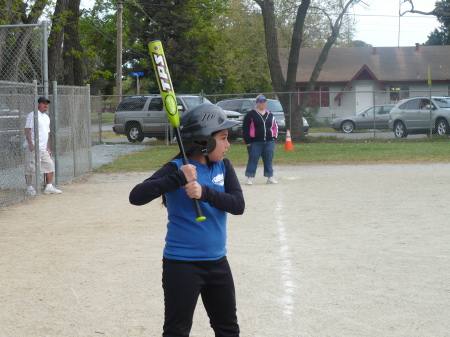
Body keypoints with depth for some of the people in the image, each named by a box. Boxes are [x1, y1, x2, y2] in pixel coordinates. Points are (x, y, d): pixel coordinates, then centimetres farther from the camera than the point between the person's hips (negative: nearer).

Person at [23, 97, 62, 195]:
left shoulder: (46, 117, 19)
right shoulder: (33, 115, -7)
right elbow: (27, 130, -14)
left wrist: (48, 148, 21)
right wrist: (31, 144, -22)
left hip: (43, 149, 8)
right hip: (33, 148, -8)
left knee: (50, 166, 7)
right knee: (30, 168, -5)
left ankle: (49, 187, 13)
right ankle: (29, 188, 2)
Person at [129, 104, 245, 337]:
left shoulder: (223, 167, 3)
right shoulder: (177, 168, -13)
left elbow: (238, 205, -10)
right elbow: (136, 196, -25)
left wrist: (205, 192, -25)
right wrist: (178, 178, -32)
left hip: (217, 262, 6)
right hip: (181, 264, -6)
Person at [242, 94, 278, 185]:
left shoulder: (270, 115, 13)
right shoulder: (251, 114, -2)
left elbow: (275, 126, 25)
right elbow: (245, 128, -4)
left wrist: (274, 136, 12)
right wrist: (247, 141, -9)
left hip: (269, 142, 4)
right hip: (255, 142, -4)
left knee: (268, 160, 8)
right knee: (253, 160, -4)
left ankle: (270, 177, 16)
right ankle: (249, 178, 1)